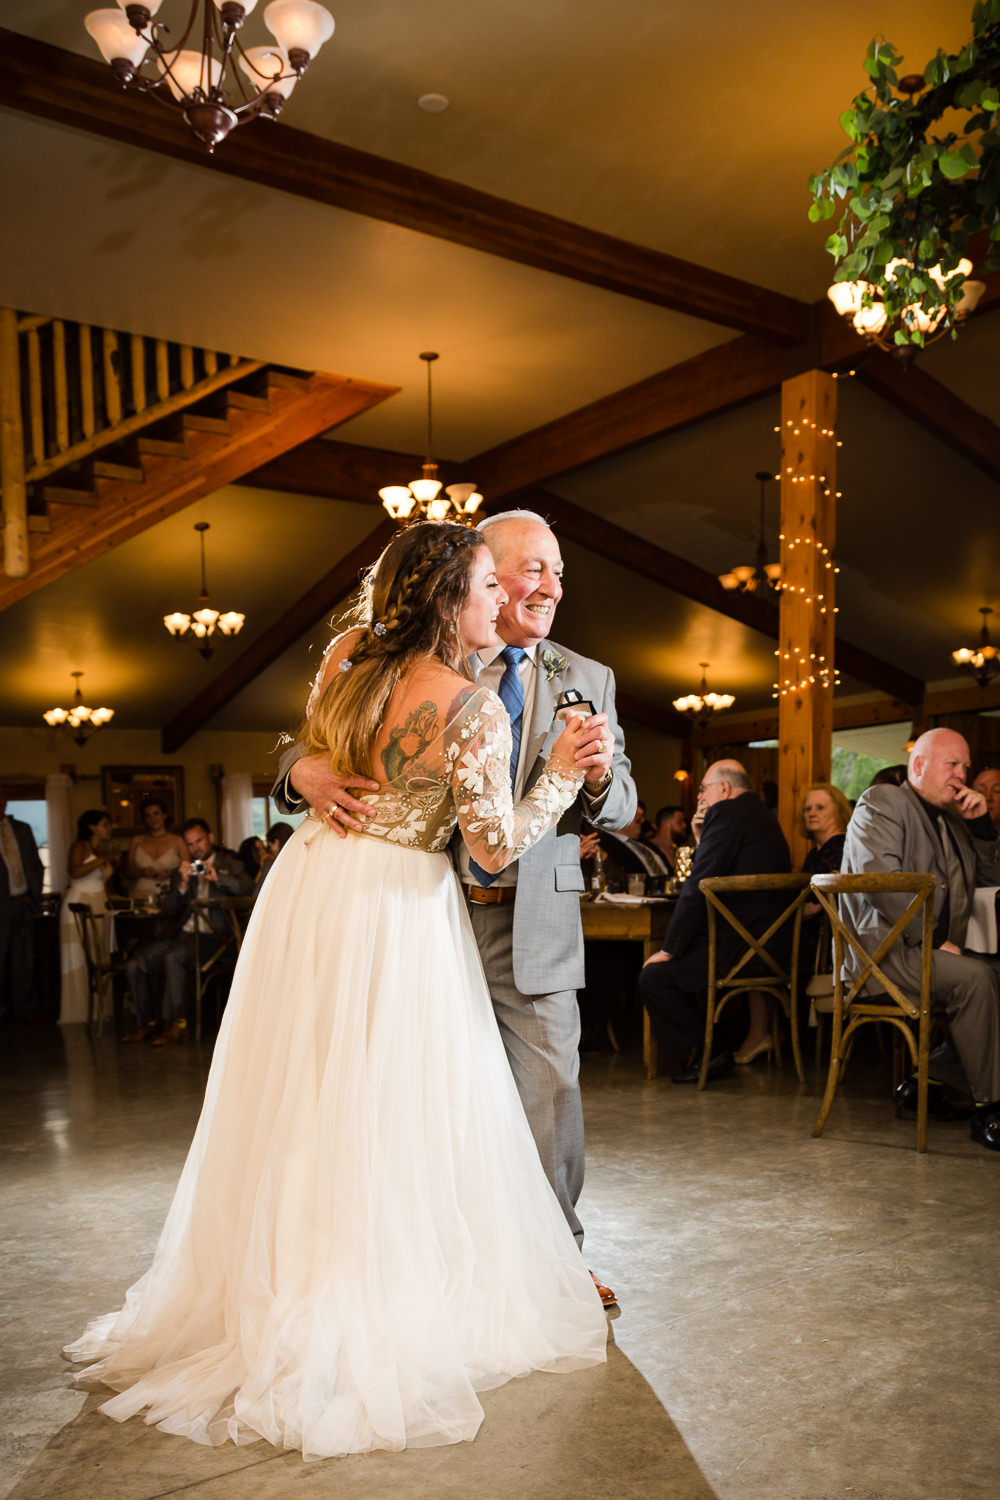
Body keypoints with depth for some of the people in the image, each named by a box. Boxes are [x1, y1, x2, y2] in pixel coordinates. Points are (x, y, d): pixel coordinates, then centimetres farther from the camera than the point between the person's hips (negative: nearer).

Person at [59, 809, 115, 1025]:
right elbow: (76, 872, -20)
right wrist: (100, 861, -18)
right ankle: (76, 1011, -1)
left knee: (99, 959, 2)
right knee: (78, 959, -5)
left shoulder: (104, 851, 19)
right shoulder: (80, 847, -2)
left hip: (100, 907, 7)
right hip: (78, 905, -7)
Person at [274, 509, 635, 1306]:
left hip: (536, 924, 1)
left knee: (550, 1092, 3)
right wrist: (303, 772, -20)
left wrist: (599, 776, -20)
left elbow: (621, 807, 4)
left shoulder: (589, 681, 8)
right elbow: (329, 738, 4)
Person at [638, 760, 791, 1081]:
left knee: (653, 976, -8)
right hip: (770, 942, 11)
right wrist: (703, 839, 14)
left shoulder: (725, 813, -10)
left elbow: (698, 888, -15)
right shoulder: (762, 815, 20)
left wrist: (669, 949, -9)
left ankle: (713, 1054, 2)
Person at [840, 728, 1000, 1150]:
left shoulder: (952, 820, 24)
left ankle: (931, 1078, -4)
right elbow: (877, 877, -18)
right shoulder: (880, 803, -3)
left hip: (937, 947, 9)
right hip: (882, 947, -8)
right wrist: (930, 939, -20)